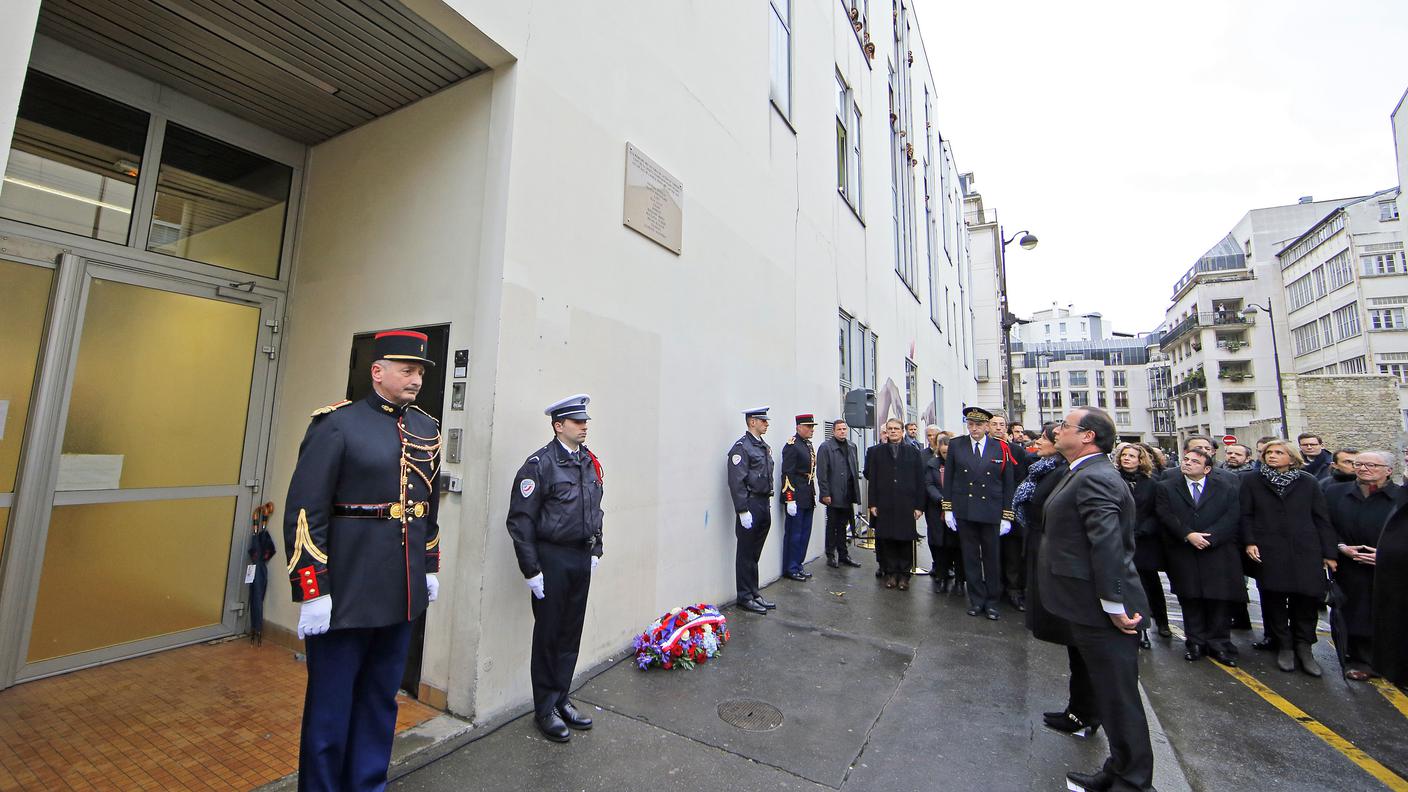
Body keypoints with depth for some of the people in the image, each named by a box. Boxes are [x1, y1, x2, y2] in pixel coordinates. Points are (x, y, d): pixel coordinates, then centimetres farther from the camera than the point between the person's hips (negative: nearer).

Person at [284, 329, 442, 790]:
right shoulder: (337, 426, -10)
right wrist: (312, 592, -15)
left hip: (402, 595, 6)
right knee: (331, 706, 13)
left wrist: (430, 568, 16)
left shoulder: (426, 429, 7)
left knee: (381, 701, 20)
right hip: (345, 595, -5)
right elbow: (304, 513, -13)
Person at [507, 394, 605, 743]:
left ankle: (561, 700, 34)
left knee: (571, 633, 16)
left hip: (582, 558, 6)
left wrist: (595, 550, 13)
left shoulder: (590, 462, 7)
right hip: (552, 559, -6)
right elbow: (520, 520, -14)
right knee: (548, 635, 8)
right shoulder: (540, 463, -14)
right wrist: (531, 570, -14)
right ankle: (545, 709, 27)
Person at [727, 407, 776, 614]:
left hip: (764, 506, 8)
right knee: (746, 554, 4)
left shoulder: (764, 446, 15)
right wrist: (743, 511, -20)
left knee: (755, 554, 17)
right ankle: (745, 597, 15)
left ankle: (754, 593, 27)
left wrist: (769, 503, 16)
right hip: (750, 506, -8)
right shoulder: (741, 447, -13)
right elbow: (736, 482, -18)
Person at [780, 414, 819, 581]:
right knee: (794, 534, 1)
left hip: (808, 498, 9)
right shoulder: (792, 446, -14)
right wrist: (790, 500, -20)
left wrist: (814, 495, 17)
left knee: (805, 533, 14)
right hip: (796, 498, -9)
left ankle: (797, 565, 25)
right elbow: (787, 474, -17)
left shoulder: (808, 444, 13)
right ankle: (790, 569, 13)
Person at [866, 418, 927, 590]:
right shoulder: (876, 451, 7)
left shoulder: (913, 452, 7)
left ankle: (904, 574, 17)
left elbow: (920, 481, 4)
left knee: (905, 541, 4)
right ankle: (890, 573, 17)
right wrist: (872, 504, -2)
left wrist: (919, 506, -1)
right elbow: (872, 478, 4)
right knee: (886, 540, 4)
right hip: (884, 505, 0)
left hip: (906, 505, 0)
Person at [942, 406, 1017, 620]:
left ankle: (991, 601, 24)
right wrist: (948, 509, 1)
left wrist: (1007, 516, -1)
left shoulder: (1001, 449, -1)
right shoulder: (955, 445, 2)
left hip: (991, 512, -1)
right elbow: (948, 479, 4)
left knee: (992, 558, 9)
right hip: (964, 512, 1)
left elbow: (1009, 484, 2)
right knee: (970, 557, 9)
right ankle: (976, 600, 22)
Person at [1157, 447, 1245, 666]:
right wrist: (1188, 535, -16)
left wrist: (1208, 537, -14)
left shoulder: (1227, 488, 7)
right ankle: (1195, 642, 17)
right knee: (1190, 600, 7)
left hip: (1218, 554, 0)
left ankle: (1219, 643, 17)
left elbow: (1232, 518, -3)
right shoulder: (1166, 487, 5)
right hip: (1183, 556, 0)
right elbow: (1166, 516, -4)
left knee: (1220, 599, 3)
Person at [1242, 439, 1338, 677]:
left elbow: (1321, 518, 8)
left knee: (1306, 598, 0)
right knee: (1274, 599, 4)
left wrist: (1329, 552, 4)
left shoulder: (1307, 482, 8)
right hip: (1268, 552, -1)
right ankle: (1284, 646, 17)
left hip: (1305, 550, 1)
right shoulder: (1252, 483, 5)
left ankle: (1303, 647, 16)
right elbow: (1246, 516, 4)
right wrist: (1249, 542, -6)